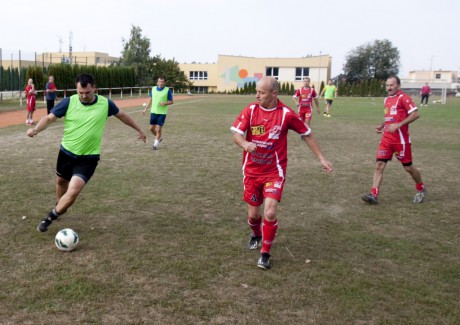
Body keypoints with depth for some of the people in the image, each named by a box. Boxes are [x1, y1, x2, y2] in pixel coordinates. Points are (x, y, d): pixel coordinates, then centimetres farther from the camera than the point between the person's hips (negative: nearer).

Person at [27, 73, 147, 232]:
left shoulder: (105, 103, -11)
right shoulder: (68, 102, -13)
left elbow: (122, 115, 7)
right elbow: (49, 118, -12)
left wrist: (139, 130, 16)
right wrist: (36, 129, -33)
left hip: (88, 157, -2)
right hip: (66, 152, 2)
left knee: (73, 191, -18)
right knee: (61, 182, 25)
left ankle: (50, 217, 4)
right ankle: (60, 207, 56)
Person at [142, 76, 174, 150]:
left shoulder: (167, 90, -6)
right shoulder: (153, 89, 5)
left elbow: (172, 101, -1)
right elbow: (150, 100, 16)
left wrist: (165, 103, -20)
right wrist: (145, 109, 13)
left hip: (162, 113, -4)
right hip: (153, 112, 4)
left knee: (158, 129, -4)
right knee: (151, 128, 8)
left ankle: (156, 144, 12)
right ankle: (158, 138, 35)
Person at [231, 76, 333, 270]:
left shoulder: (286, 114, -9)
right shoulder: (250, 110, -5)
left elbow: (307, 134, 3)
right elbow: (236, 134, -11)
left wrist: (321, 158, 5)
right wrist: (245, 144, -34)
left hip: (274, 172, -2)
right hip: (251, 171, 2)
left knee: (270, 213, -17)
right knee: (253, 214, 10)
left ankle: (265, 253, 6)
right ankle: (256, 235, 46)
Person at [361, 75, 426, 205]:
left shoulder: (403, 97, -10)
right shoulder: (387, 100, 14)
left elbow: (415, 114, -19)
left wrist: (398, 125, -26)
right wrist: (382, 125, 10)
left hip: (401, 139, -6)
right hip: (386, 138, 6)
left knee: (408, 167, 7)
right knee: (379, 165, -6)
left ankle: (421, 190, 31)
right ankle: (374, 195, -7)